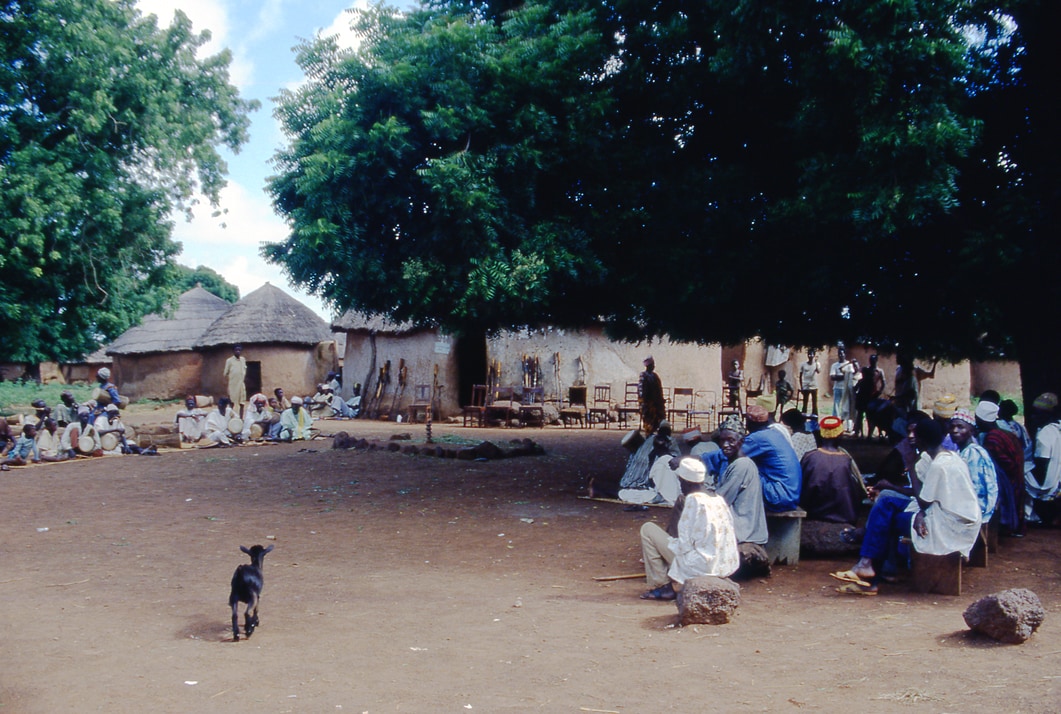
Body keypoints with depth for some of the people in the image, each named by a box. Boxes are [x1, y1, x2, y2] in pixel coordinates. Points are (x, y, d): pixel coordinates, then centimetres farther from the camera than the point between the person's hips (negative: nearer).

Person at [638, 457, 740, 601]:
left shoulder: (692, 499, -13)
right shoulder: (718, 499, 8)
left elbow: (685, 544, -16)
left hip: (700, 567, -8)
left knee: (648, 529, 1)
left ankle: (661, 585, 3)